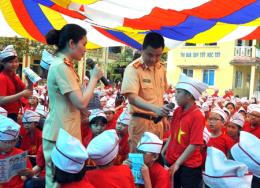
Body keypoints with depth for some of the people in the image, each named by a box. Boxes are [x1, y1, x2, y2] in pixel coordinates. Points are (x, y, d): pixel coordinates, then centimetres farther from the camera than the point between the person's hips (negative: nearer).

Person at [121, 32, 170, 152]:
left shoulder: (161, 68, 7)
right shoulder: (133, 69, -14)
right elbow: (132, 98, -25)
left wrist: (164, 116, 17)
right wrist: (154, 108, -37)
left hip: (157, 121, 7)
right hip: (141, 121, -6)